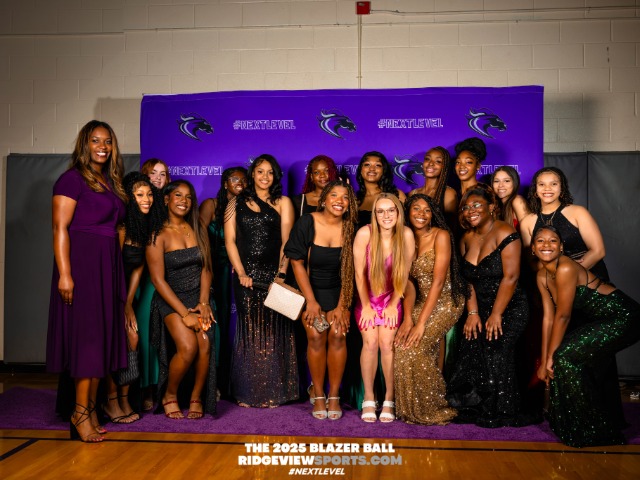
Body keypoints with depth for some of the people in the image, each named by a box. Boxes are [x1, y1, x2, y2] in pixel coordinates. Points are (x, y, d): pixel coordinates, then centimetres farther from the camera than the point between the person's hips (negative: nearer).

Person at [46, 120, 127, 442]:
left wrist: (115, 268, 9)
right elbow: (60, 228, -12)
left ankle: (91, 409, 17)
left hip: (108, 266, 7)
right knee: (86, 335, -5)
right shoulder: (73, 178, -5)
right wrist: (64, 274, -20)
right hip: (82, 264, -7)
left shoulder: (111, 182, 17)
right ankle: (80, 412, 5)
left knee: (103, 337, 8)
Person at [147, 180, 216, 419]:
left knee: (205, 345, -20)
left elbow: (206, 268, 5)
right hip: (171, 299, -3)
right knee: (188, 347, -24)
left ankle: (196, 398, 2)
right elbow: (158, 279, -10)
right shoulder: (158, 235, -6)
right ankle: (169, 395, 4)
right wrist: (184, 313, -16)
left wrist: (203, 302, -9)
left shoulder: (198, 229, 8)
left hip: (199, 295, 3)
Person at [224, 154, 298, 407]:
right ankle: (247, 393, 12)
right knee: (248, 330, 3)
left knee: (273, 330, 1)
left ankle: (273, 392, 11)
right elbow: (230, 239, 3)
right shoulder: (237, 203, 12)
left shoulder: (282, 203, 9)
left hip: (273, 273, 0)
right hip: (246, 274, 1)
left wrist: (281, 273, -13)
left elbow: (287, 241, 0)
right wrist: (241, 273, -7)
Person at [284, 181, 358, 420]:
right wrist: (311, 302, -13)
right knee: (316, 335, -17)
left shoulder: (349, 229, -5)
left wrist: (342, 306, -8)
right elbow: (297, 263, -9)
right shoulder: (306, 223, -11)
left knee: (338, 334, -17)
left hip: (338, 291, 2)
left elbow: (348, 271, -2)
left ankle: (334, 396, -3)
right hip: (310, 288, -1)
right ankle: (318, 395, -2)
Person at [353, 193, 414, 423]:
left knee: (387, 344, -10)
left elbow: (404, 273, -7)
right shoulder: (365, 234, -21)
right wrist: (366, 306, -7)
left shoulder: (406, 235, -16)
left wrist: (393, 304, -5)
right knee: (370, 343, -10)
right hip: (366, 296, -1)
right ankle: (369, 400, 3)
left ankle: (389, 400, 3)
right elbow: (359, 273, -12)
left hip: (392, 297, 1)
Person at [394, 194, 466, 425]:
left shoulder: (441, 235, -12)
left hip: (446, 303, -6)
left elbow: (438, 281, -18)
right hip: (423, 302, 6)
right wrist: (408, 318, -14)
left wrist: (421, 322, -22)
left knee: (413, 348, -20)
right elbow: (409, 283, 1)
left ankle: (432, 409, 0)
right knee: (400, 344, -13)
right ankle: (412, 408, 6)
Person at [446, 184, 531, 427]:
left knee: (495, 355, -15)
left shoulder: (505, 233, -12)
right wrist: (472, 313, -1)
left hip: (509, 309, -6)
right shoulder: (467, 239, 10)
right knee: (469, 356, -4)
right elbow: (469, 280, 10)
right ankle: (473, 412, 11)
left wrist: (496, 315, -17)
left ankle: (499, 415, 4)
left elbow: (510, 277, -17)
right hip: (480, 309, 6)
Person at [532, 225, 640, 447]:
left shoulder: (566, 268, -23)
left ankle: (595, 431, 0)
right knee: (560, 357, 5)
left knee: (566, 357, -15)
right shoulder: (542, 276, 3)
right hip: (601, 320, 9)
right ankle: (575, 425, 22)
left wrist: (551, 358, -10)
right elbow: (548, 317, 3)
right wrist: (545, 361, 1)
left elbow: (563, 316, -18)